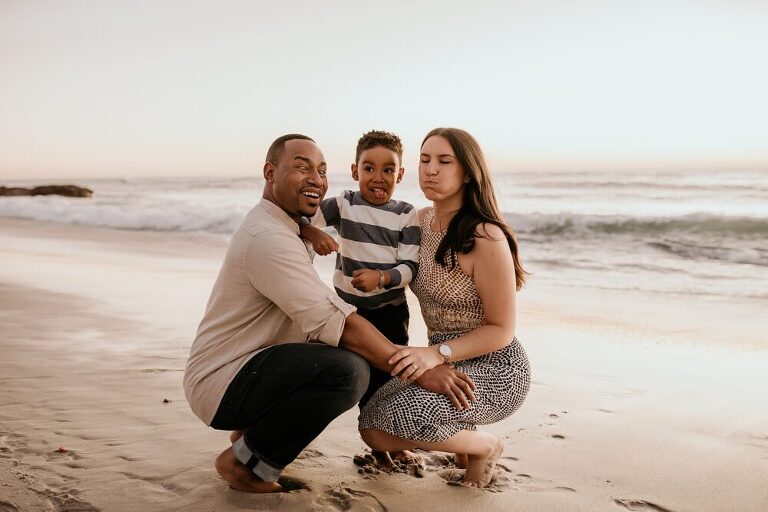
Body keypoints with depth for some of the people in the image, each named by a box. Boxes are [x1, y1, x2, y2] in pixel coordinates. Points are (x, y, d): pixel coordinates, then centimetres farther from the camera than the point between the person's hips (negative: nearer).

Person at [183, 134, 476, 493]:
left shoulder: (276, 228, 13)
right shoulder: (269, 239, -22)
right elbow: (337, 324, -28)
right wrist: (417, 371, -25)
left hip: (236, 367, 10)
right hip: (220, 385, -10)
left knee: (356, 358, 8)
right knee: (345, 371, -30)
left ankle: (253, 429, 11)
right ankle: (244, 462, -10)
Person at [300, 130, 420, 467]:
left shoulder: (406, 215, -4)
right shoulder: (344, 204, -3)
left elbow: (410, 267, -10)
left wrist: (381, 277, -29)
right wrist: (312, 232, -33)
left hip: (390, 311, 0)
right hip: (348, 308, 0)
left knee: (391, 375, 7)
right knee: (367, 379, 7)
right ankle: (378, 444, 23)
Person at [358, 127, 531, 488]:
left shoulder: (486, 238, -21)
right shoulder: (422, 220, 0)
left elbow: (501, 330, -16)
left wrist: (438, 354, -29)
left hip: (496, 369, -7)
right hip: (443, 362, 7)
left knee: (402, 416, -29)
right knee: (374, 430, -6)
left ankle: (486, 446, 1)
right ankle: (463, 434, 18)